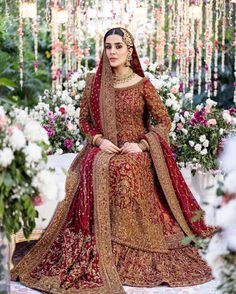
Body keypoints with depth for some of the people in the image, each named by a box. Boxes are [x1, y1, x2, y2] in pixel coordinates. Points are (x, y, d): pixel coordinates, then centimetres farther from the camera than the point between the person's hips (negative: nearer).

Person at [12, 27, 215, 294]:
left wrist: (141, 145, -8)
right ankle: (97, 265, -22)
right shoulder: (94, 82, 9)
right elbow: (84, 120, 13)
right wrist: (99, 140, -5)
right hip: (103, 154, 2)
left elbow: (164, 122, 5)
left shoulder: (143, 85, 2)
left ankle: (138, 264, -18)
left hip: (135, 156, -2)